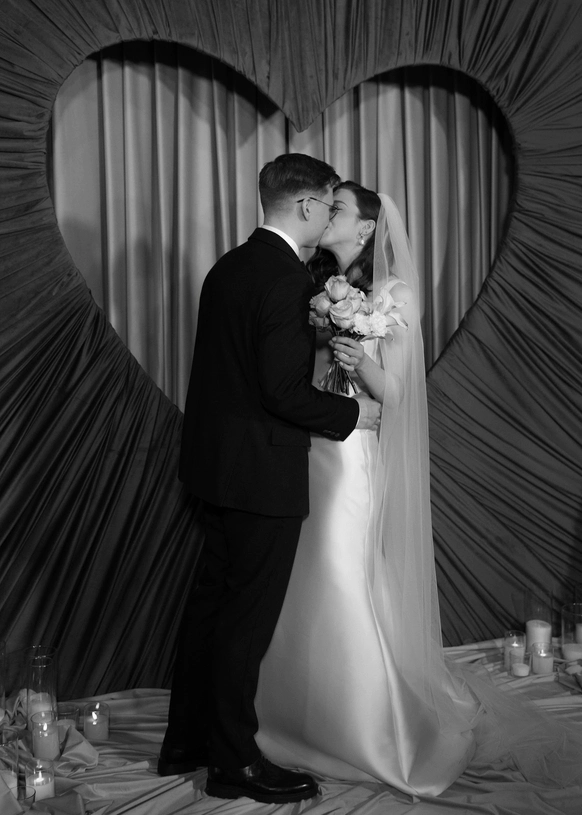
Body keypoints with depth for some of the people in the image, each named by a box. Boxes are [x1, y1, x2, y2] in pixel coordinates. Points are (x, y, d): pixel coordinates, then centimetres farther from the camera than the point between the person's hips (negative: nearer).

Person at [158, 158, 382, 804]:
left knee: (211, 600, 18)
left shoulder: (227, 267, 9)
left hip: (215, 461, 9)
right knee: (248, 617, 3)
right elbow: (284, 391, -23)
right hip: (263, 473, -9)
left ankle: (185, 740, 31)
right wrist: (351, 412, -8)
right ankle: (235, 762, 17)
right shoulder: (286, 277, -19)